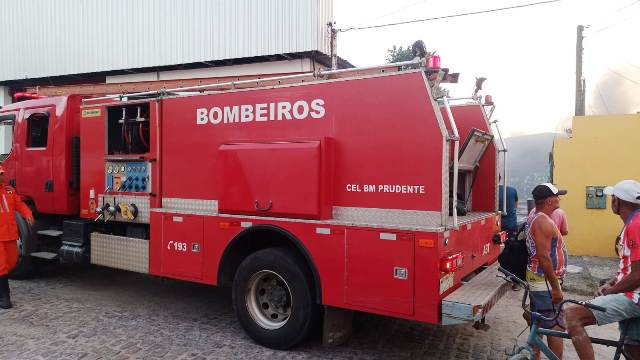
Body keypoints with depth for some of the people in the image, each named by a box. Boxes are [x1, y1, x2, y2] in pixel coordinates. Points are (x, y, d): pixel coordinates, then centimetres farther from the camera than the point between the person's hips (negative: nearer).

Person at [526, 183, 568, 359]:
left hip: (536, 279, 10)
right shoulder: (543, 221, -20)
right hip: (545, 280, -10)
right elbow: (544, 257, -25)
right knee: (556, 327, -4)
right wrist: (556, 288, -20)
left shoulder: (535, 216, 12)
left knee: (538, 323, 17)